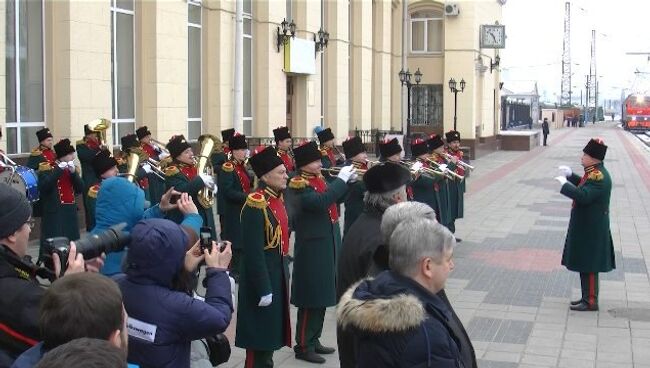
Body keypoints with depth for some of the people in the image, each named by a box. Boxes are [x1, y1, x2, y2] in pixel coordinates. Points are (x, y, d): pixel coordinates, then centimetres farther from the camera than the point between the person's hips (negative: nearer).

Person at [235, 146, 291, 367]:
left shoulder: (277, 198, 8)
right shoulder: (256, 204, -21)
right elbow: (253, 252, -23)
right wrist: (263, 289, -22)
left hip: (278, 274, 9)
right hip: (262, 277, -9)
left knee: (271, 332, 19)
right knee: (260, 338, 0)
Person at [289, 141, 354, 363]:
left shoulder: (320, 180, 11)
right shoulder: (300, 185, -15)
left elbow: (337, 198, 21)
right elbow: (321, 202, -31)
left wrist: (348, 180, 4)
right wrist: (341, 179, -24)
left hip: (327, 246, 9)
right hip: (313, 249, -9)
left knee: (322, 295, 15)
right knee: (311, 298, -3)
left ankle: (313, 340, 25)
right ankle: (303, 346, 6)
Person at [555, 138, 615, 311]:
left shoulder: (598, 175, -22)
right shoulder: (596, 172, 10)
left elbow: (583, 196, -32)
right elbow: (586, 187, 27)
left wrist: (564, 184, -24)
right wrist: (571, 175, 15)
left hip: (590, 230, -10)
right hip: (588, 227, 10)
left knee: (588, 266, -3)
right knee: (586, 264, 17)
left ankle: (590, 301, 5)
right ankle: (588, 297, 25)